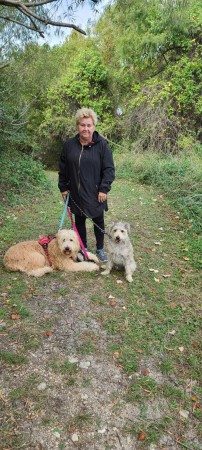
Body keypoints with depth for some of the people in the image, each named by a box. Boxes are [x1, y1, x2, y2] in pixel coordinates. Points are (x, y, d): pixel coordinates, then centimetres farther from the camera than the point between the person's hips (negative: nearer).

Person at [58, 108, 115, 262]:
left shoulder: (102, 144, -8)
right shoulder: (69, 144, 0)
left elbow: (109, 169, -8)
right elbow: (63, 168, 8)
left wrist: (104, 189, -14)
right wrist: (63, 187, 5)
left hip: (96, 194, -2)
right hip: (76, 193, 3)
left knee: (98, 221, 10)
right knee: (79, 222, 14)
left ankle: (100, 249, 27)